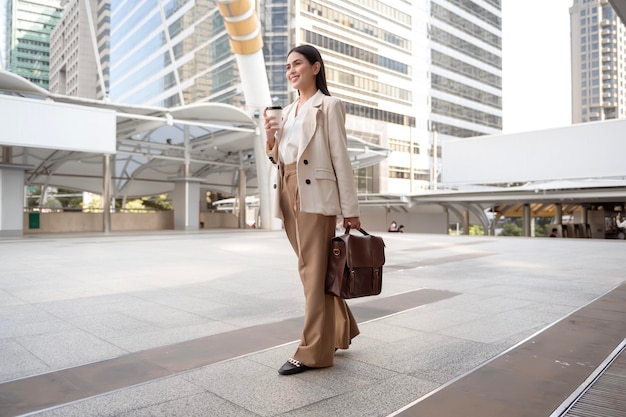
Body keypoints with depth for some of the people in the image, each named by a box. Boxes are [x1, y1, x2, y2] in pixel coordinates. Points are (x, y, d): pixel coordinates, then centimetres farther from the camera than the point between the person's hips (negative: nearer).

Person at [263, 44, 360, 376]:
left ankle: (314, 350, 4)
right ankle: (342, 330, 28)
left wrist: (350, 209, -9)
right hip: (288, 193, 7)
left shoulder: (328, 105, 1)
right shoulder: (287, 112, 19)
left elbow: (340, 158, -6)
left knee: (314, 271, -5)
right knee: (311, 268, 12)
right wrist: (270, 139, 0)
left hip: (315, 194, -7)